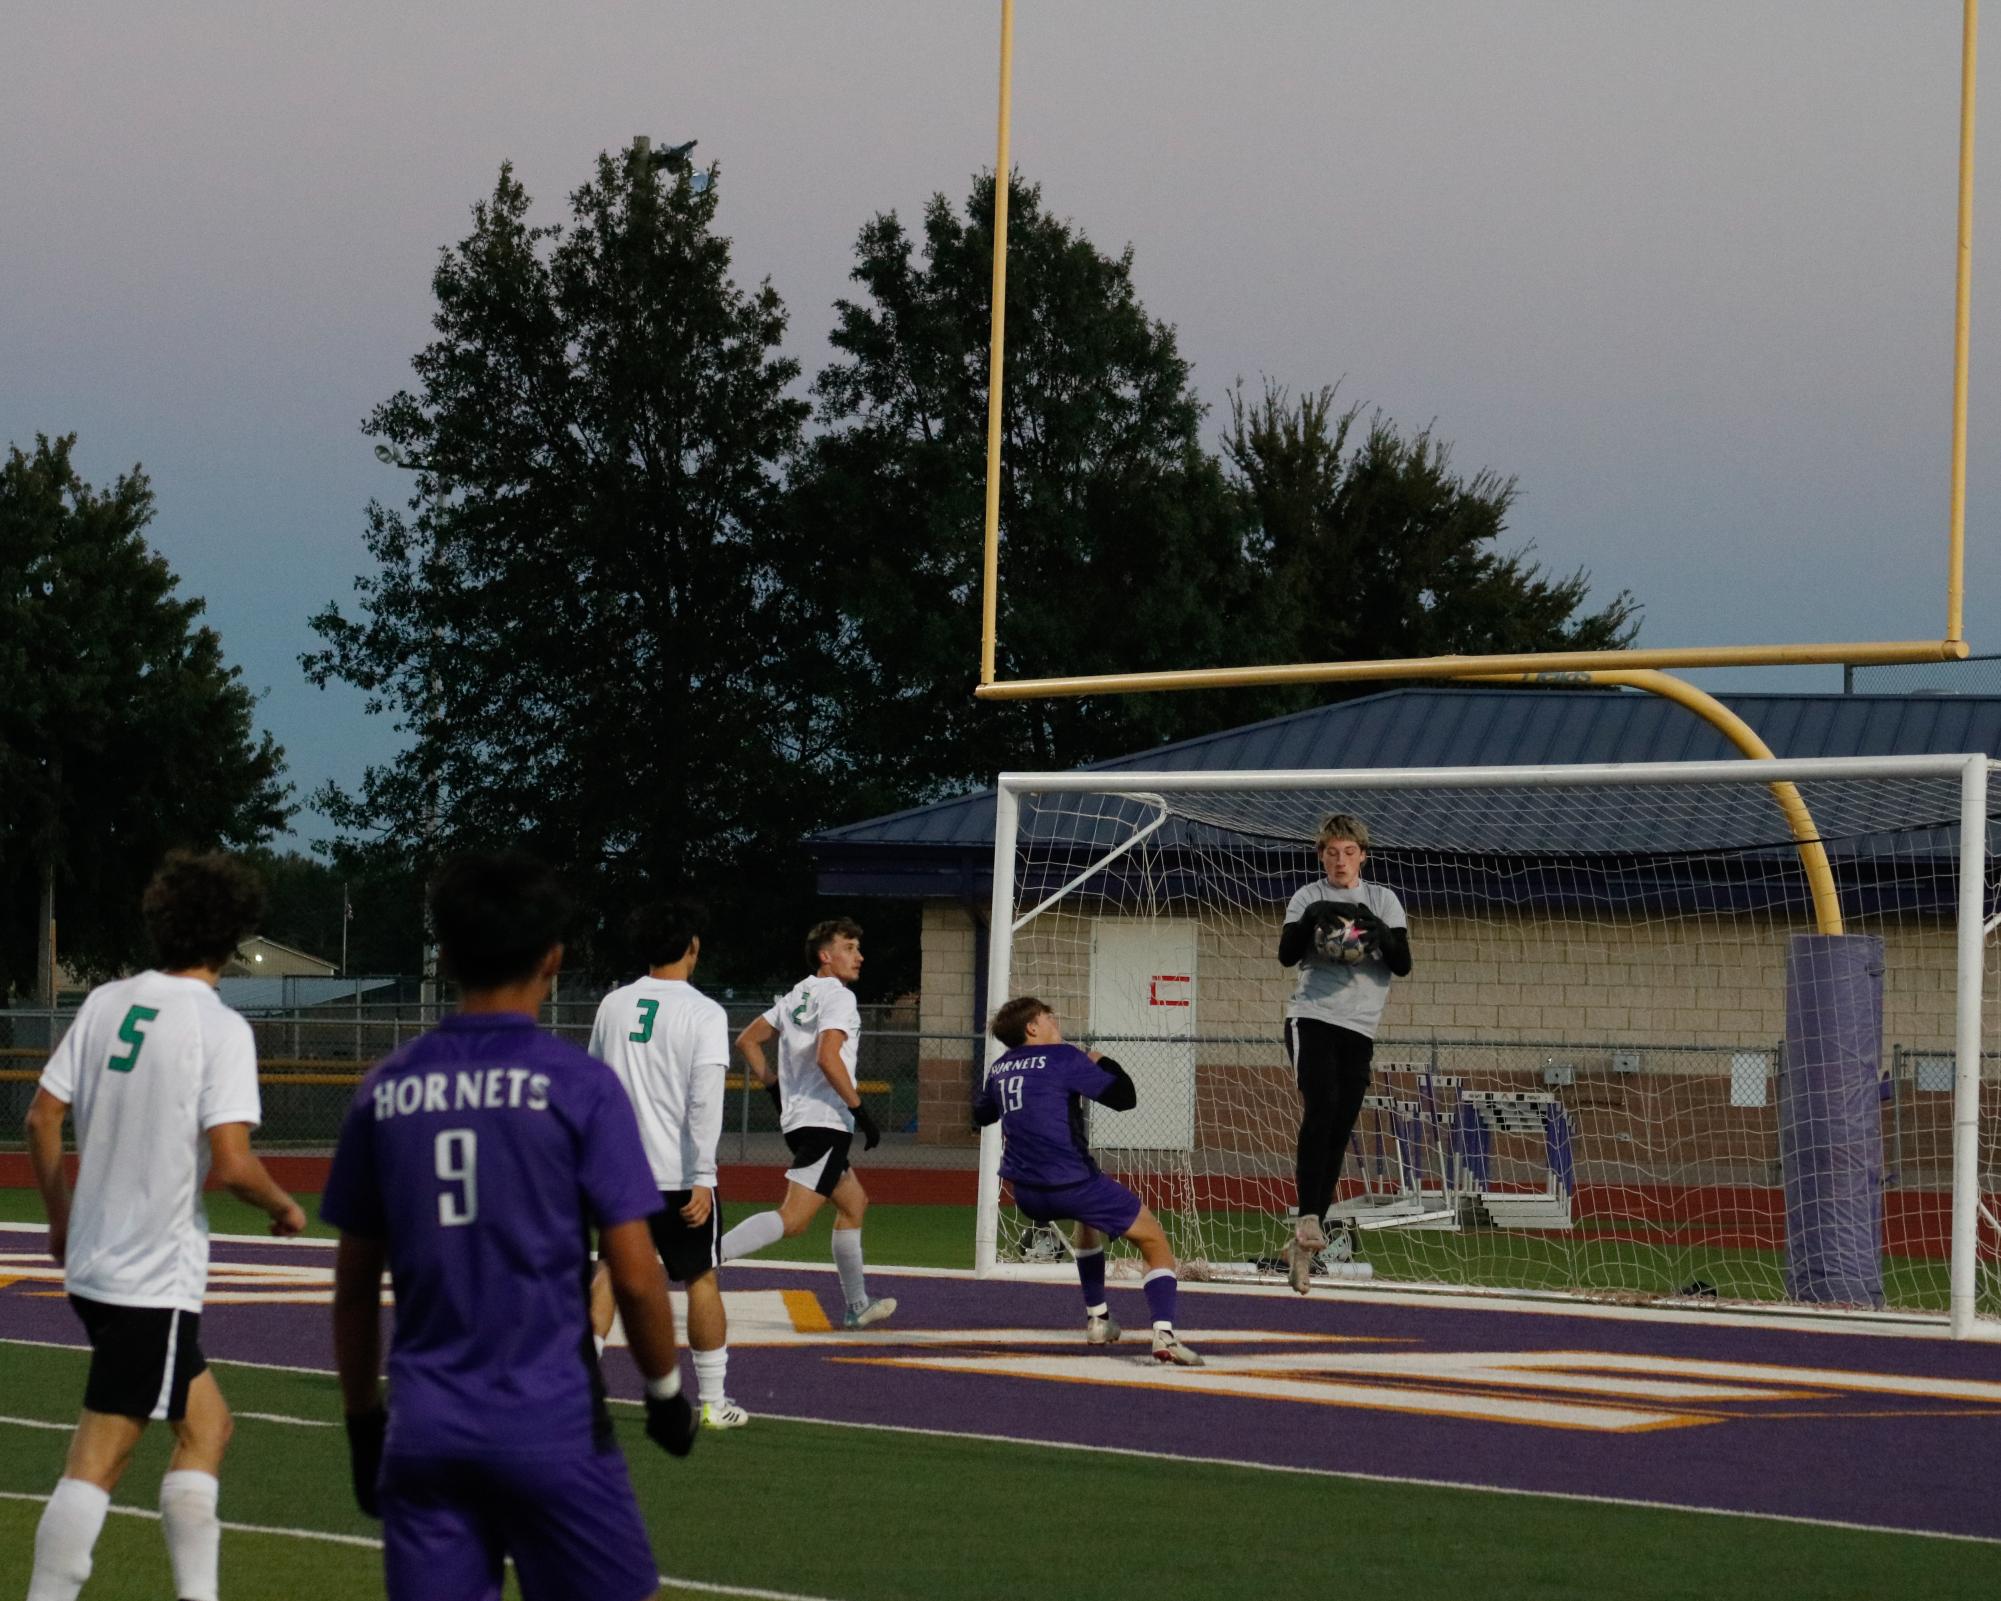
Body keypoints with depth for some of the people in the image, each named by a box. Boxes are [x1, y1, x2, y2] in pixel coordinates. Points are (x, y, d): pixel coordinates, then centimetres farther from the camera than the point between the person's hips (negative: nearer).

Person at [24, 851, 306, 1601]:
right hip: (157, 1278, -7)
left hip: (92, 1262, 7)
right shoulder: (221, 1028, -13)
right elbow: (231, 1163, -20)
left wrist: (62, 1217, 20)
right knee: (98, 1459, -5)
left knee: (206, 1425, 19)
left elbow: (42, 1118, 7)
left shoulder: (106, 1002, 5)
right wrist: (284, 1207, -1)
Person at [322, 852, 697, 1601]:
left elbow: (355, 1283, 10)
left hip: (423, 1430, 3)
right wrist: (666, 1390, 7)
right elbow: (634, 1276, -8)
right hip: (551, 1427, -3)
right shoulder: (580, 1085, -6)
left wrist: (363, 1422, 20)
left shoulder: (385, 1090, 5)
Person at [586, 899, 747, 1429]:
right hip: (678, 1172, -4)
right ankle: (713, 1401, 14)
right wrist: (703, 1178, -19)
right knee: (701, 1279, 8)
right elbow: (705, 1098, -18)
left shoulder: (613, 1005, 6)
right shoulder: (703, 1013, -10)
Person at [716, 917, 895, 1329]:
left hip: (797, 1118, 10)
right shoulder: (838, 997, -10)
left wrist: (777, 1091, 23)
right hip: (826, 1121, -10)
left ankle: (857, 1306, 26)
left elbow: (747, 1041, 21)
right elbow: (828, 1057, -23)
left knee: (854, 1204, 22)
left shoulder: (796, 996, 17)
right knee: (793, 1218, -18)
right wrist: (860, 1110, -17)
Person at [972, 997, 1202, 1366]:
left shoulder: (1001, 1066, 12)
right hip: (1073, 1183, -7)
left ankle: (1098, 1320, 37)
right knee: (1154, 1240, 5)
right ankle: (1164, 1334, -16)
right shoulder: (1062, 1058, -8)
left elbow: (981, 1115, 31)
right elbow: (1124, 1098, -11)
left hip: (1027, 1195, 7)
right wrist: (1103, 1062, 7)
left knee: (1088, 1221, 40)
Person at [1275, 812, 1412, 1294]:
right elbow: (1286, 955, -6)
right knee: (1322, 1108, -26)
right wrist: (1310, 921, -23)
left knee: (1337, 1136, 2)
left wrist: (1380, 932, -17)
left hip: (1359, 1028, 3)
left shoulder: (1384, 901, 10)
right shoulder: (1309, 897, 6)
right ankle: (1309, 1218, -32)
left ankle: (1303, 1244, 8)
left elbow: (1403, 965, 1)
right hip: (1311, 1018, -3)